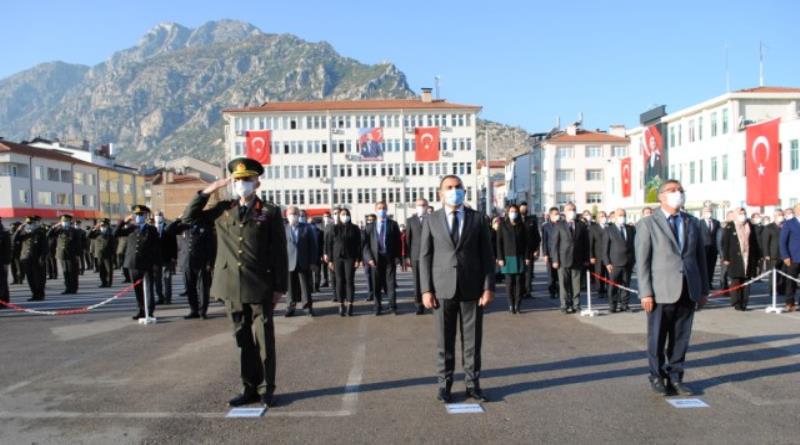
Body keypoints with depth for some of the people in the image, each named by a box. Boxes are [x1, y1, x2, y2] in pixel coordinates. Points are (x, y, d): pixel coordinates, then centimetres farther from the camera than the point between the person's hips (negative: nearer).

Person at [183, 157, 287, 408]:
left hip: (260, 288, -3)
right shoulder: (223, 210, 12)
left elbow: (279, 252, -2)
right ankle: (250, 388, 22)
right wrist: (208, 191, 5)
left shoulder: (270, 212, 0)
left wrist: (280, 287, -5)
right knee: (244, 340, 11)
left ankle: (266, 389, 16)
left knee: (263, 340, 4)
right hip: (232, 287, 3)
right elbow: (189, 218, 11)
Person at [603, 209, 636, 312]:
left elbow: (633, 245, 12)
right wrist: (607, 263, -8)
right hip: (614, 264, -3)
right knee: (613, 286, 0)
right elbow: (605, 248, -2)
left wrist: (633, 260, 5)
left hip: (628, 264, 3)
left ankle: (624, 305, 14)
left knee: (626, 285, 6)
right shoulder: (609, 229, 1)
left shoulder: (631, 229, 11)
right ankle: (612, 306, 8)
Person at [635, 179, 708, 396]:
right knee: (657, 339, 5)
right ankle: (657, 378, 19)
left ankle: (675, 378, 21)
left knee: (681, 338, 9)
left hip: (688, 292, 4)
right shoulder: (648, 224, -1)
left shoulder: (693, 222, 13)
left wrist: (704, 289, 10)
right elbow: (642, 261, -5)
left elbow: (700, 257, 13)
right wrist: (645, 293, -10)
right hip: (661, 292, -4)